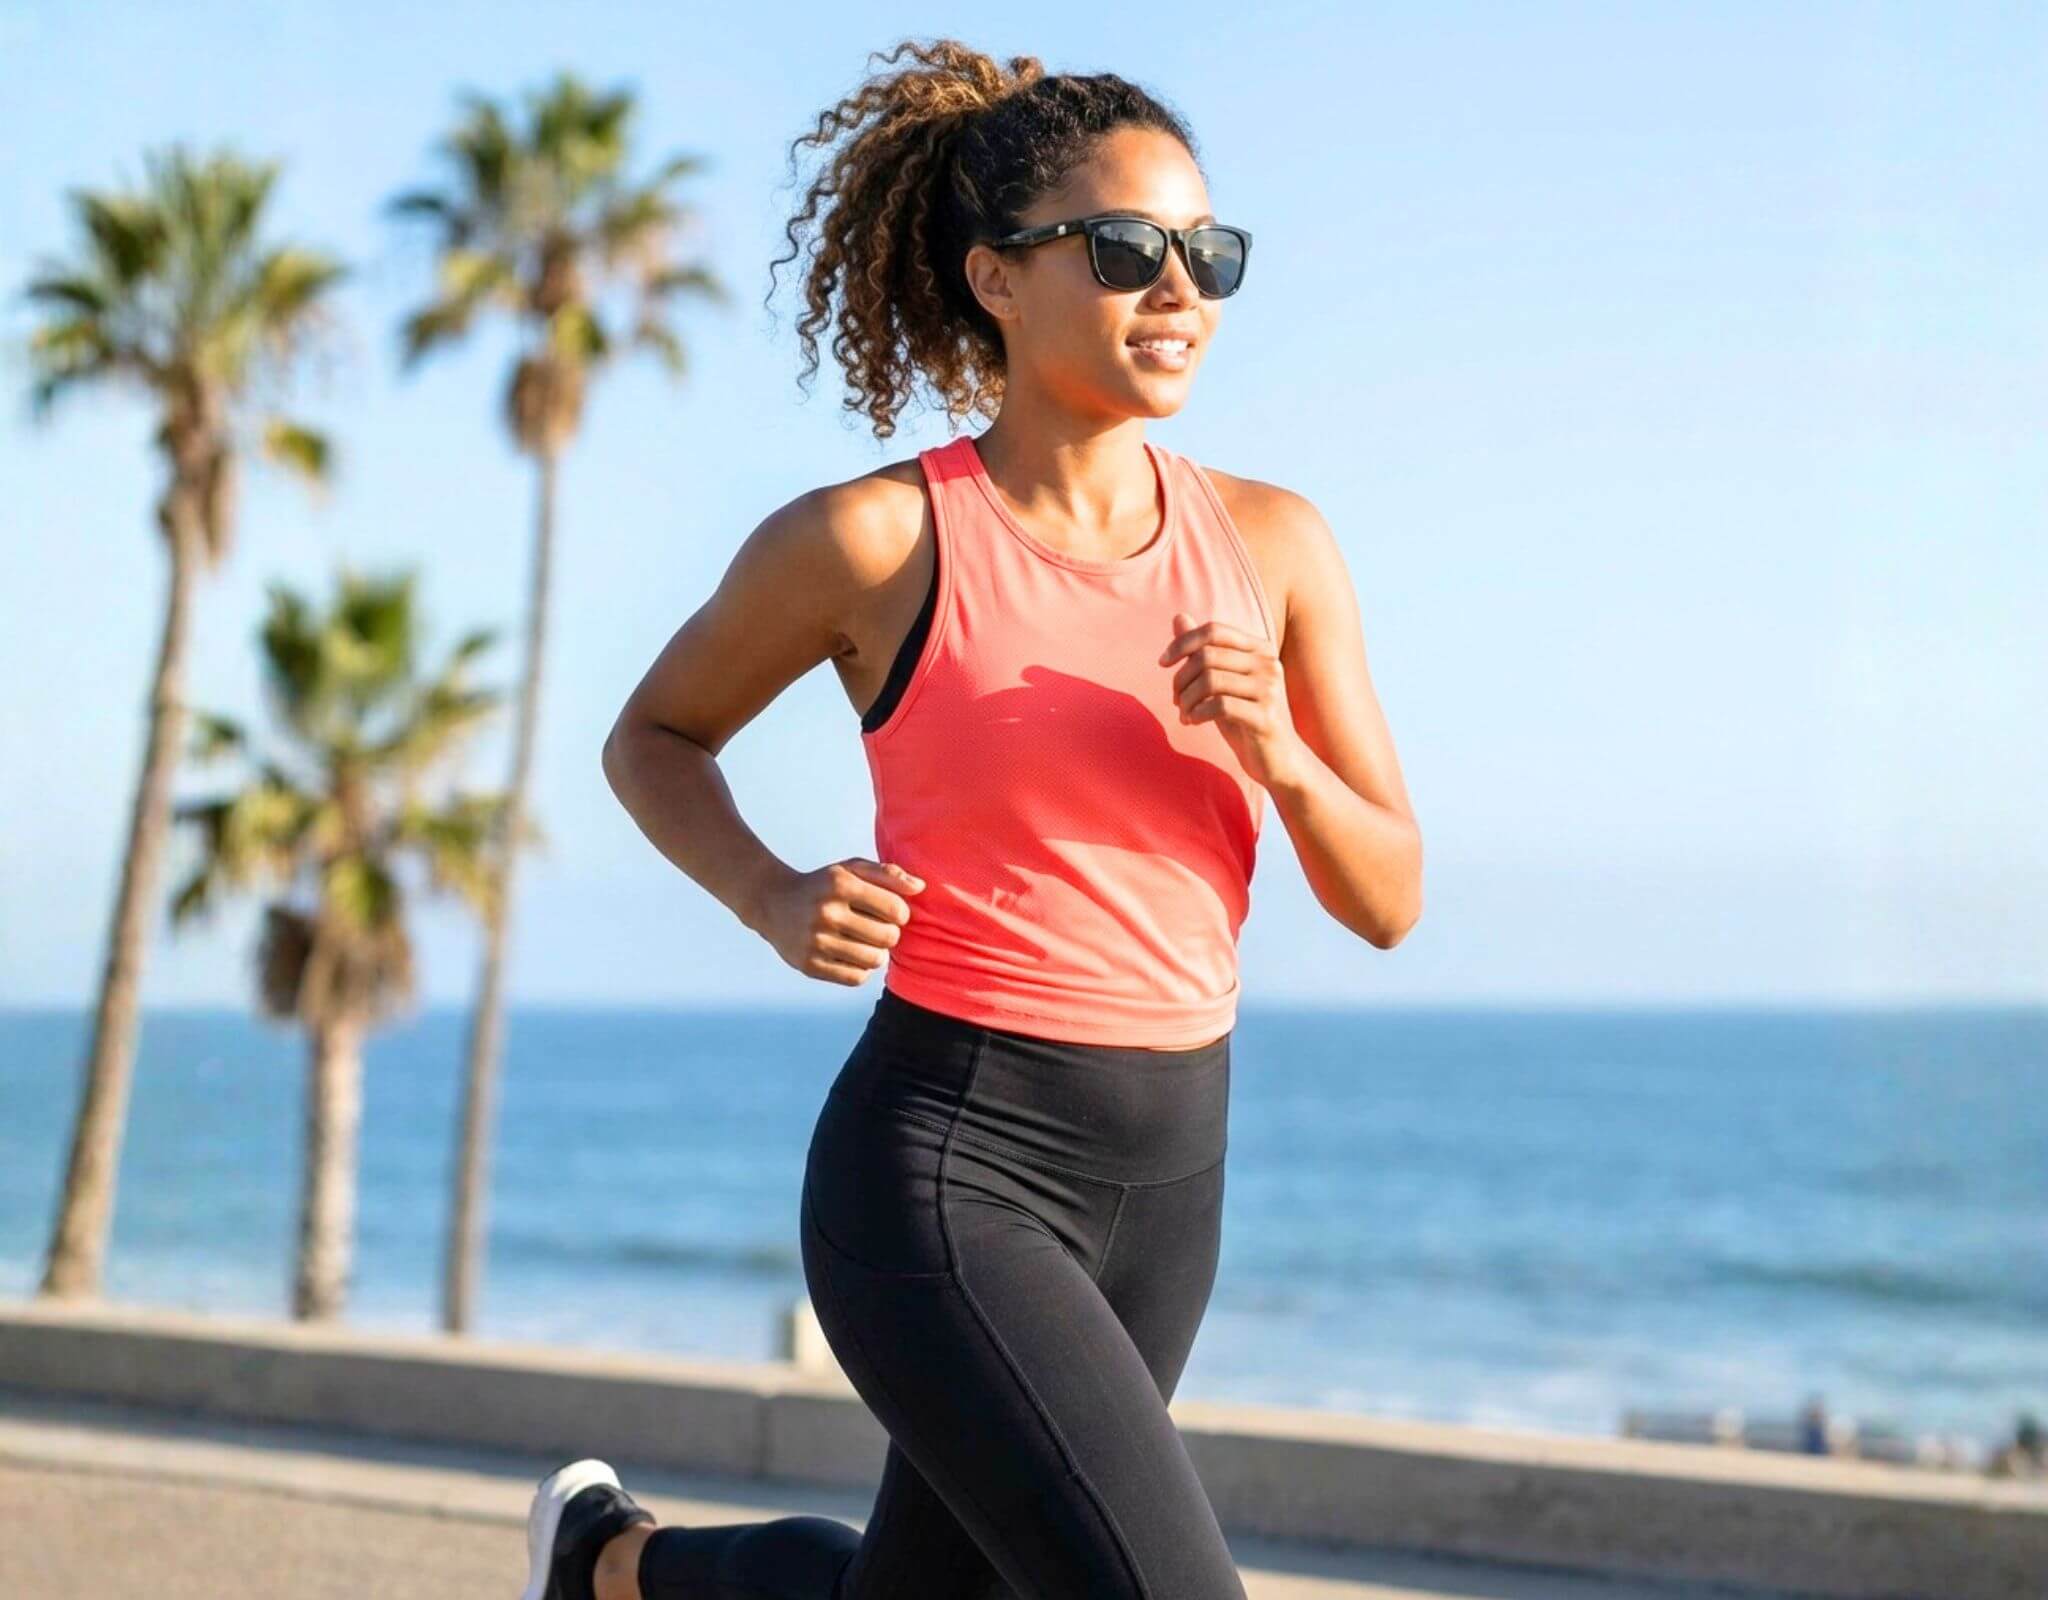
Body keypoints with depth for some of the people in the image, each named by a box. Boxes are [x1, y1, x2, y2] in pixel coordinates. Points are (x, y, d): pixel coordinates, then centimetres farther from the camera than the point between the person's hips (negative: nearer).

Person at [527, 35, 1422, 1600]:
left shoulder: (1272, 543, 2)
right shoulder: (872, 539, -9)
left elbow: (1389, 899, 5)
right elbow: (653, 737, 8)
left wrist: (1280, 757, -17)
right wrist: (778, 905, -12)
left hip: (1160, 1185, 6)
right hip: (940, 1178, -6)